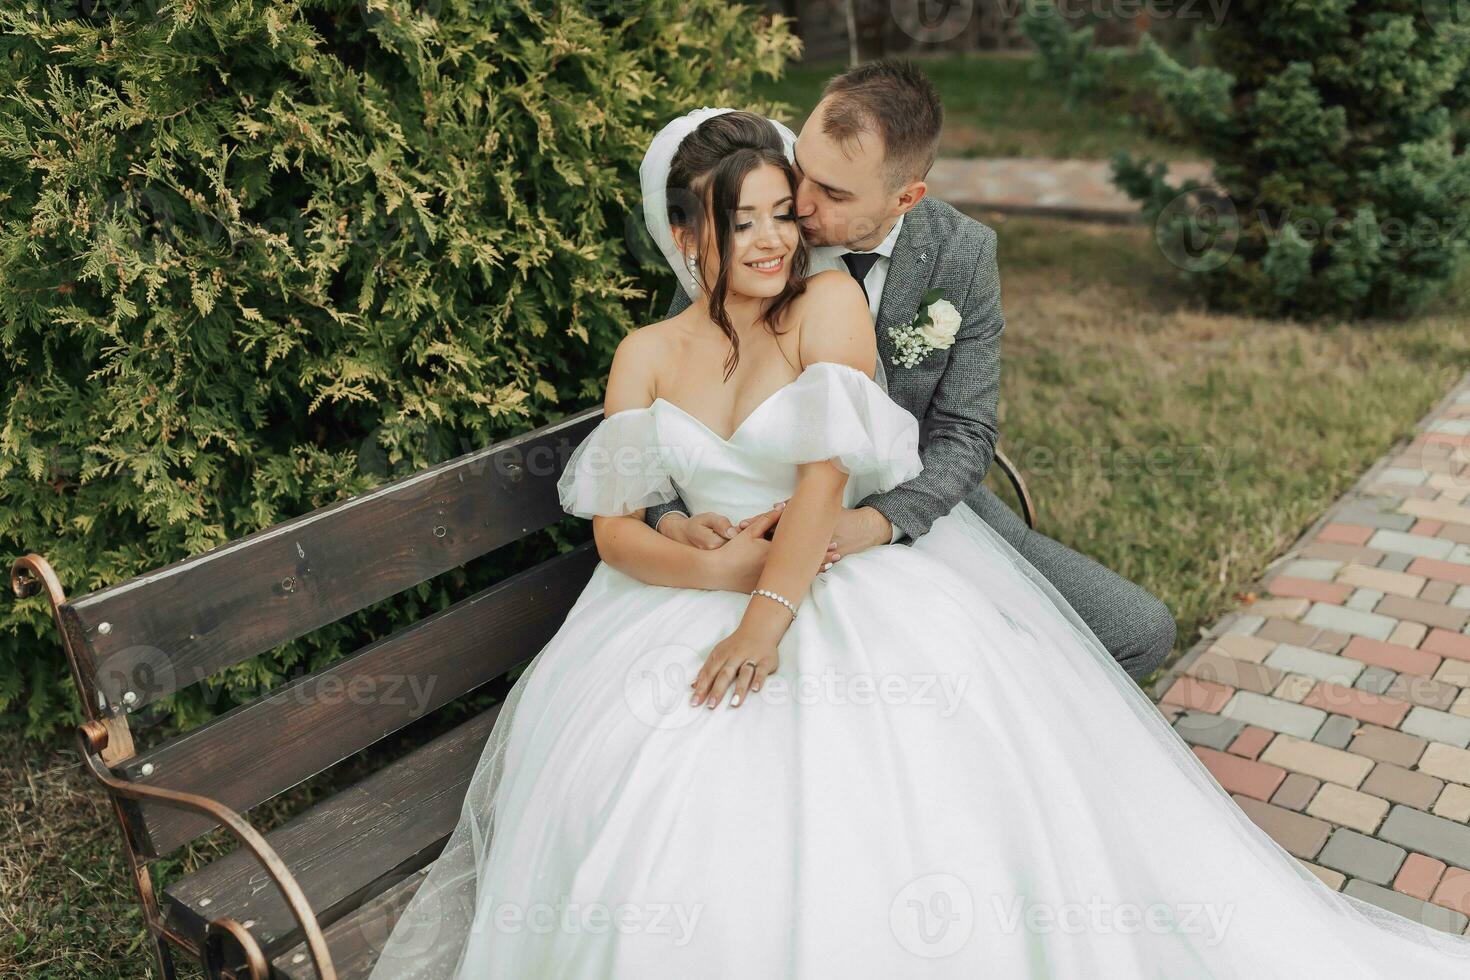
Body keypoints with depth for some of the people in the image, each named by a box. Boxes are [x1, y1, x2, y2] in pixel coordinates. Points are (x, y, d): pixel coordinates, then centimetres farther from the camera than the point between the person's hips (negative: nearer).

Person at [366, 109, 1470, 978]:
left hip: (857, 579, -2)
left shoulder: (829, 302, -1)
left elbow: (828, 471, -14)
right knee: (616, 779, -20)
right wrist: (729, 567, -18)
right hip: (702, 594, 3)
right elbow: (615, 530, 0)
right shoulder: (648, 356, 7)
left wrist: (770, 612, -25)